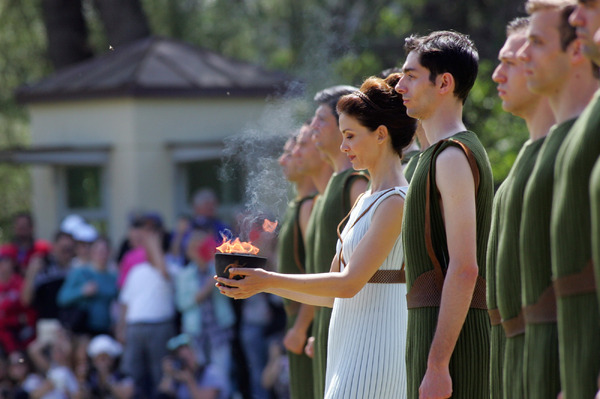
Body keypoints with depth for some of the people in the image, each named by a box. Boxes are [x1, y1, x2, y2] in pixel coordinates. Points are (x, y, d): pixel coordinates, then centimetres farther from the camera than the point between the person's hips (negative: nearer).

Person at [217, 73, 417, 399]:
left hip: (373, 357, -9)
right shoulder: (365, 201, 18)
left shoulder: (395, 202, -12)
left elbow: (349, 283, -19)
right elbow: (331, 295, 19)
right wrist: (260, 284, 10)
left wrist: (270, 280, -17)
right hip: (348, 352, 9)